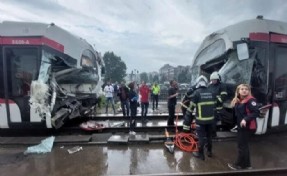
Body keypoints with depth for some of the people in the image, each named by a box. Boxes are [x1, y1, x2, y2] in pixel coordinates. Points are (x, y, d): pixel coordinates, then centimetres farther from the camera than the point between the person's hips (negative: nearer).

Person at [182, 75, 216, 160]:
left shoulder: (196, 92, -11)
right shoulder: (211, 92, 3)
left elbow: (191, 107, -10)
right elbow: (214, 105, 10)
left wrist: (187, 121, 0)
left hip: (201, 119, -5)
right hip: (210, 118, 5)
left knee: (201, 136, 6)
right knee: (209, 135, 20)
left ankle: (200, 154, 17)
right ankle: (209, 152, 34)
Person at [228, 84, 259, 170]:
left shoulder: (250, 100, -16)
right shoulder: (238, 100, 8)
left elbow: (256, 112, -25)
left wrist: (246, 119, -32)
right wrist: (233, 106, -2)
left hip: (246, 126, -9)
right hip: (240, 126, 9)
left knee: (241, 146, 3)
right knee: (244, 145, 19)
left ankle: (239, 164, 19)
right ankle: (246, 164, 34)